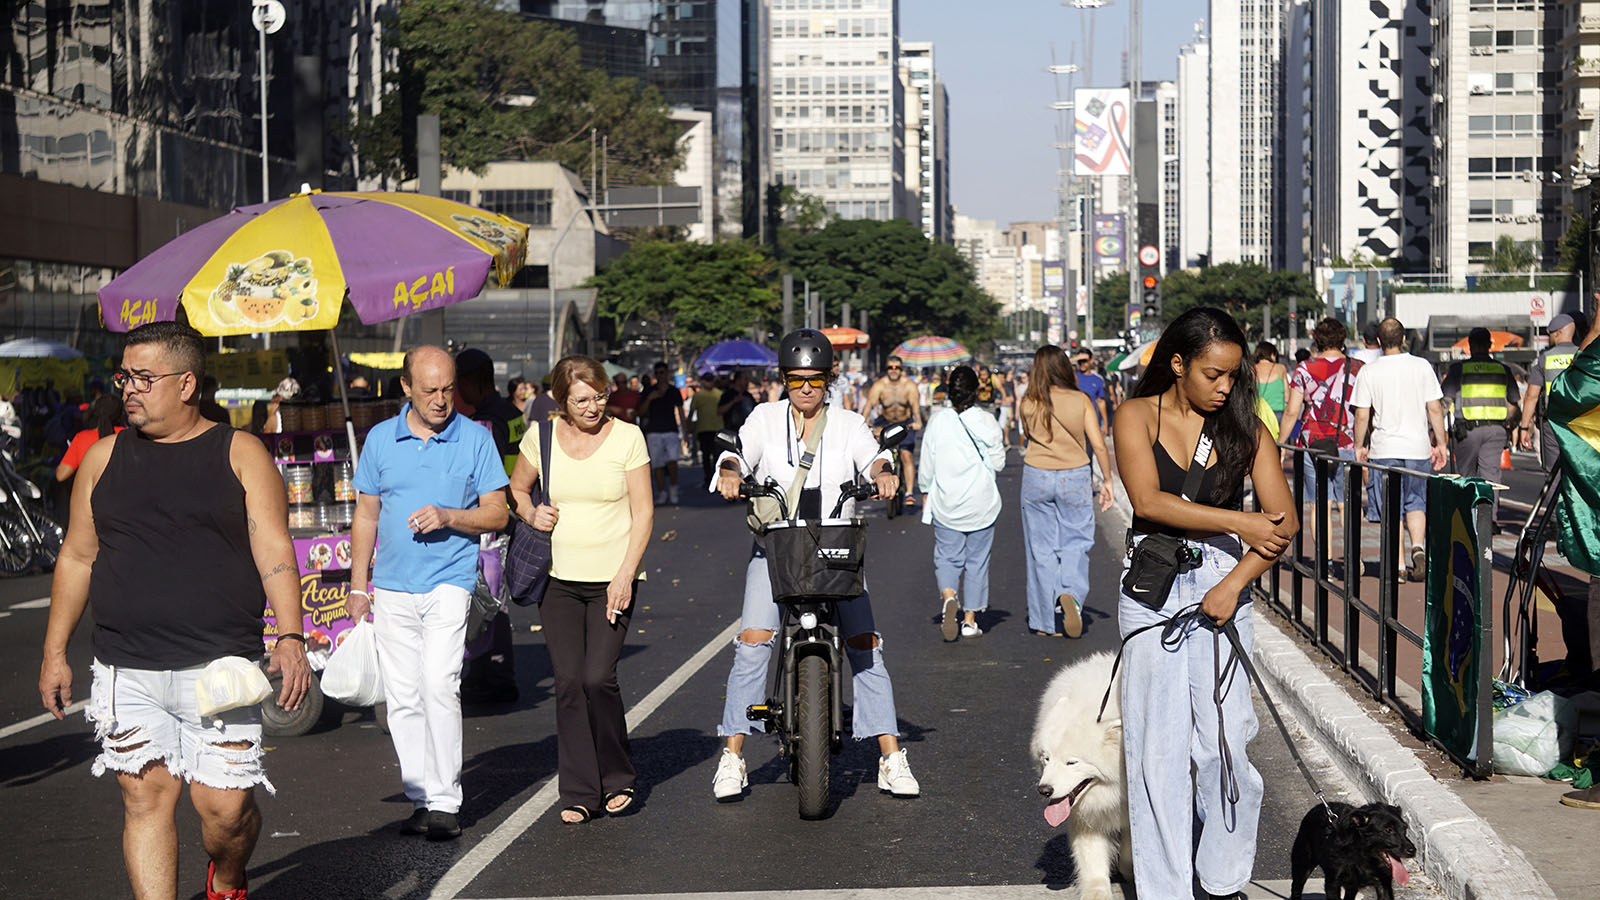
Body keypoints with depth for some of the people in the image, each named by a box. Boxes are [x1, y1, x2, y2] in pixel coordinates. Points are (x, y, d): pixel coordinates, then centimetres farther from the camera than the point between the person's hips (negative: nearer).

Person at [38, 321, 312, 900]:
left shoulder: (239, 455, 3)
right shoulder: (104, 459, 12)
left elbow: (274, 553, -3)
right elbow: (76, 558, 17)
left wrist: (291, 638, -15)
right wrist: (54, 652, 13)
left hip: (218, 667, -3)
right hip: (126, 673, 3)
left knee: (226, 806, -4)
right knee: (145, 798, 0)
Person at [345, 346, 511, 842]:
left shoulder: (475, 439, 1)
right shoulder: (380, 439, 8)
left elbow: (497, 513, 3)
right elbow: (366, 515, 14)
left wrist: (448, 516, -15)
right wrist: (358, 586, 10)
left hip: (449, 583, -3)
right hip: (392, 587, 3)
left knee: (439, 685, -16)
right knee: (402, 698, 4)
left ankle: (444, 802, -10)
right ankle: (420, 799, 13)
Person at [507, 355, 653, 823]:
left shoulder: (626, 436, -3)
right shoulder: (541, 436, 2)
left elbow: (643, 511, -3)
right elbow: (516, 489, 19)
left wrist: (625, 575, -11)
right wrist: (532, 515, -3)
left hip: (613, 579, -2)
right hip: (559, 578, 2)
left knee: (598, 678, -12)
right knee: (569, 683, -4)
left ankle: (617, 777, 10)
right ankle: (579, 792, 5)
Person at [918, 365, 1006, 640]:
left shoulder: (937, 421, -5)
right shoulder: (987, 422, -7)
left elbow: (926, 465, 0)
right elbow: (998, 462, -2)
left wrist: (926, 494, 14)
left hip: (945, 503, 0)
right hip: (981, 503, 0)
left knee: (946, 557, 9)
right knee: (977, 560, 10)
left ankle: (948, 596, -20)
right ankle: (970, 620, 11)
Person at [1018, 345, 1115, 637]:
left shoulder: (1028, 403, -4)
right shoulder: (1080, 400, -5)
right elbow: (1098, 444, -5)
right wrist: (1107, 480, 4)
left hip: (1037, 478, 1)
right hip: (1075, 479, -1)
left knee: (1041, 549, 9)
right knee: (1076, 543, 11)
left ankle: (1045, 621, 12)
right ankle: (1071, 594, -17)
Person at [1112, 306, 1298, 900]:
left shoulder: (1244, 426, 6)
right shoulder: (1137, 416, 1)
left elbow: (1283, 520, 1)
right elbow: (1148, 501, -13)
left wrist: (1233, 583, -11)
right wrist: (1239, 523, -13)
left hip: (1224, 583, 1)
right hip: (1153, 586, -1)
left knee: (1224, 739, -3)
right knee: (1158, 742, 0)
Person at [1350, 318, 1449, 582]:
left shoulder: (1368, 371, -3)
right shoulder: (1422, 366, 0)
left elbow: (1362, 415, -3)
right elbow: (1435, 409, 1)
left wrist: (1359, 446, 10)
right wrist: (1440, 443, 9)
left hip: (1384, 450, -1)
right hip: (1418, 447, 1)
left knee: (1391, 509, 7)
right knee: (1416, 503, 14)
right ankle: (1418, 546, -9)